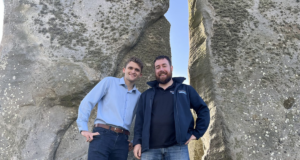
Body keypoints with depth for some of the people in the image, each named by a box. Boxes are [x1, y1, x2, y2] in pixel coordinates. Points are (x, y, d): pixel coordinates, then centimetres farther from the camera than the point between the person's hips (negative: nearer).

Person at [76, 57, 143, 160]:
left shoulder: (139, 96, 16)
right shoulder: (109, 82, 6)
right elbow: (87, 102, 1)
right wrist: (83, 128, -7)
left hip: (122, 139, 4)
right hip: (102, 135, -3)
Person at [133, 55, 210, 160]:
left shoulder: (186, 90, 15)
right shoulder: (146, 95, 19)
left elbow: (203, 110, 14)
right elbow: (139, 120, 12)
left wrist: (196, 133, 3)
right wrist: (137, 142, 1)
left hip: (177, 148, -1)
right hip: (150, 149, 2)